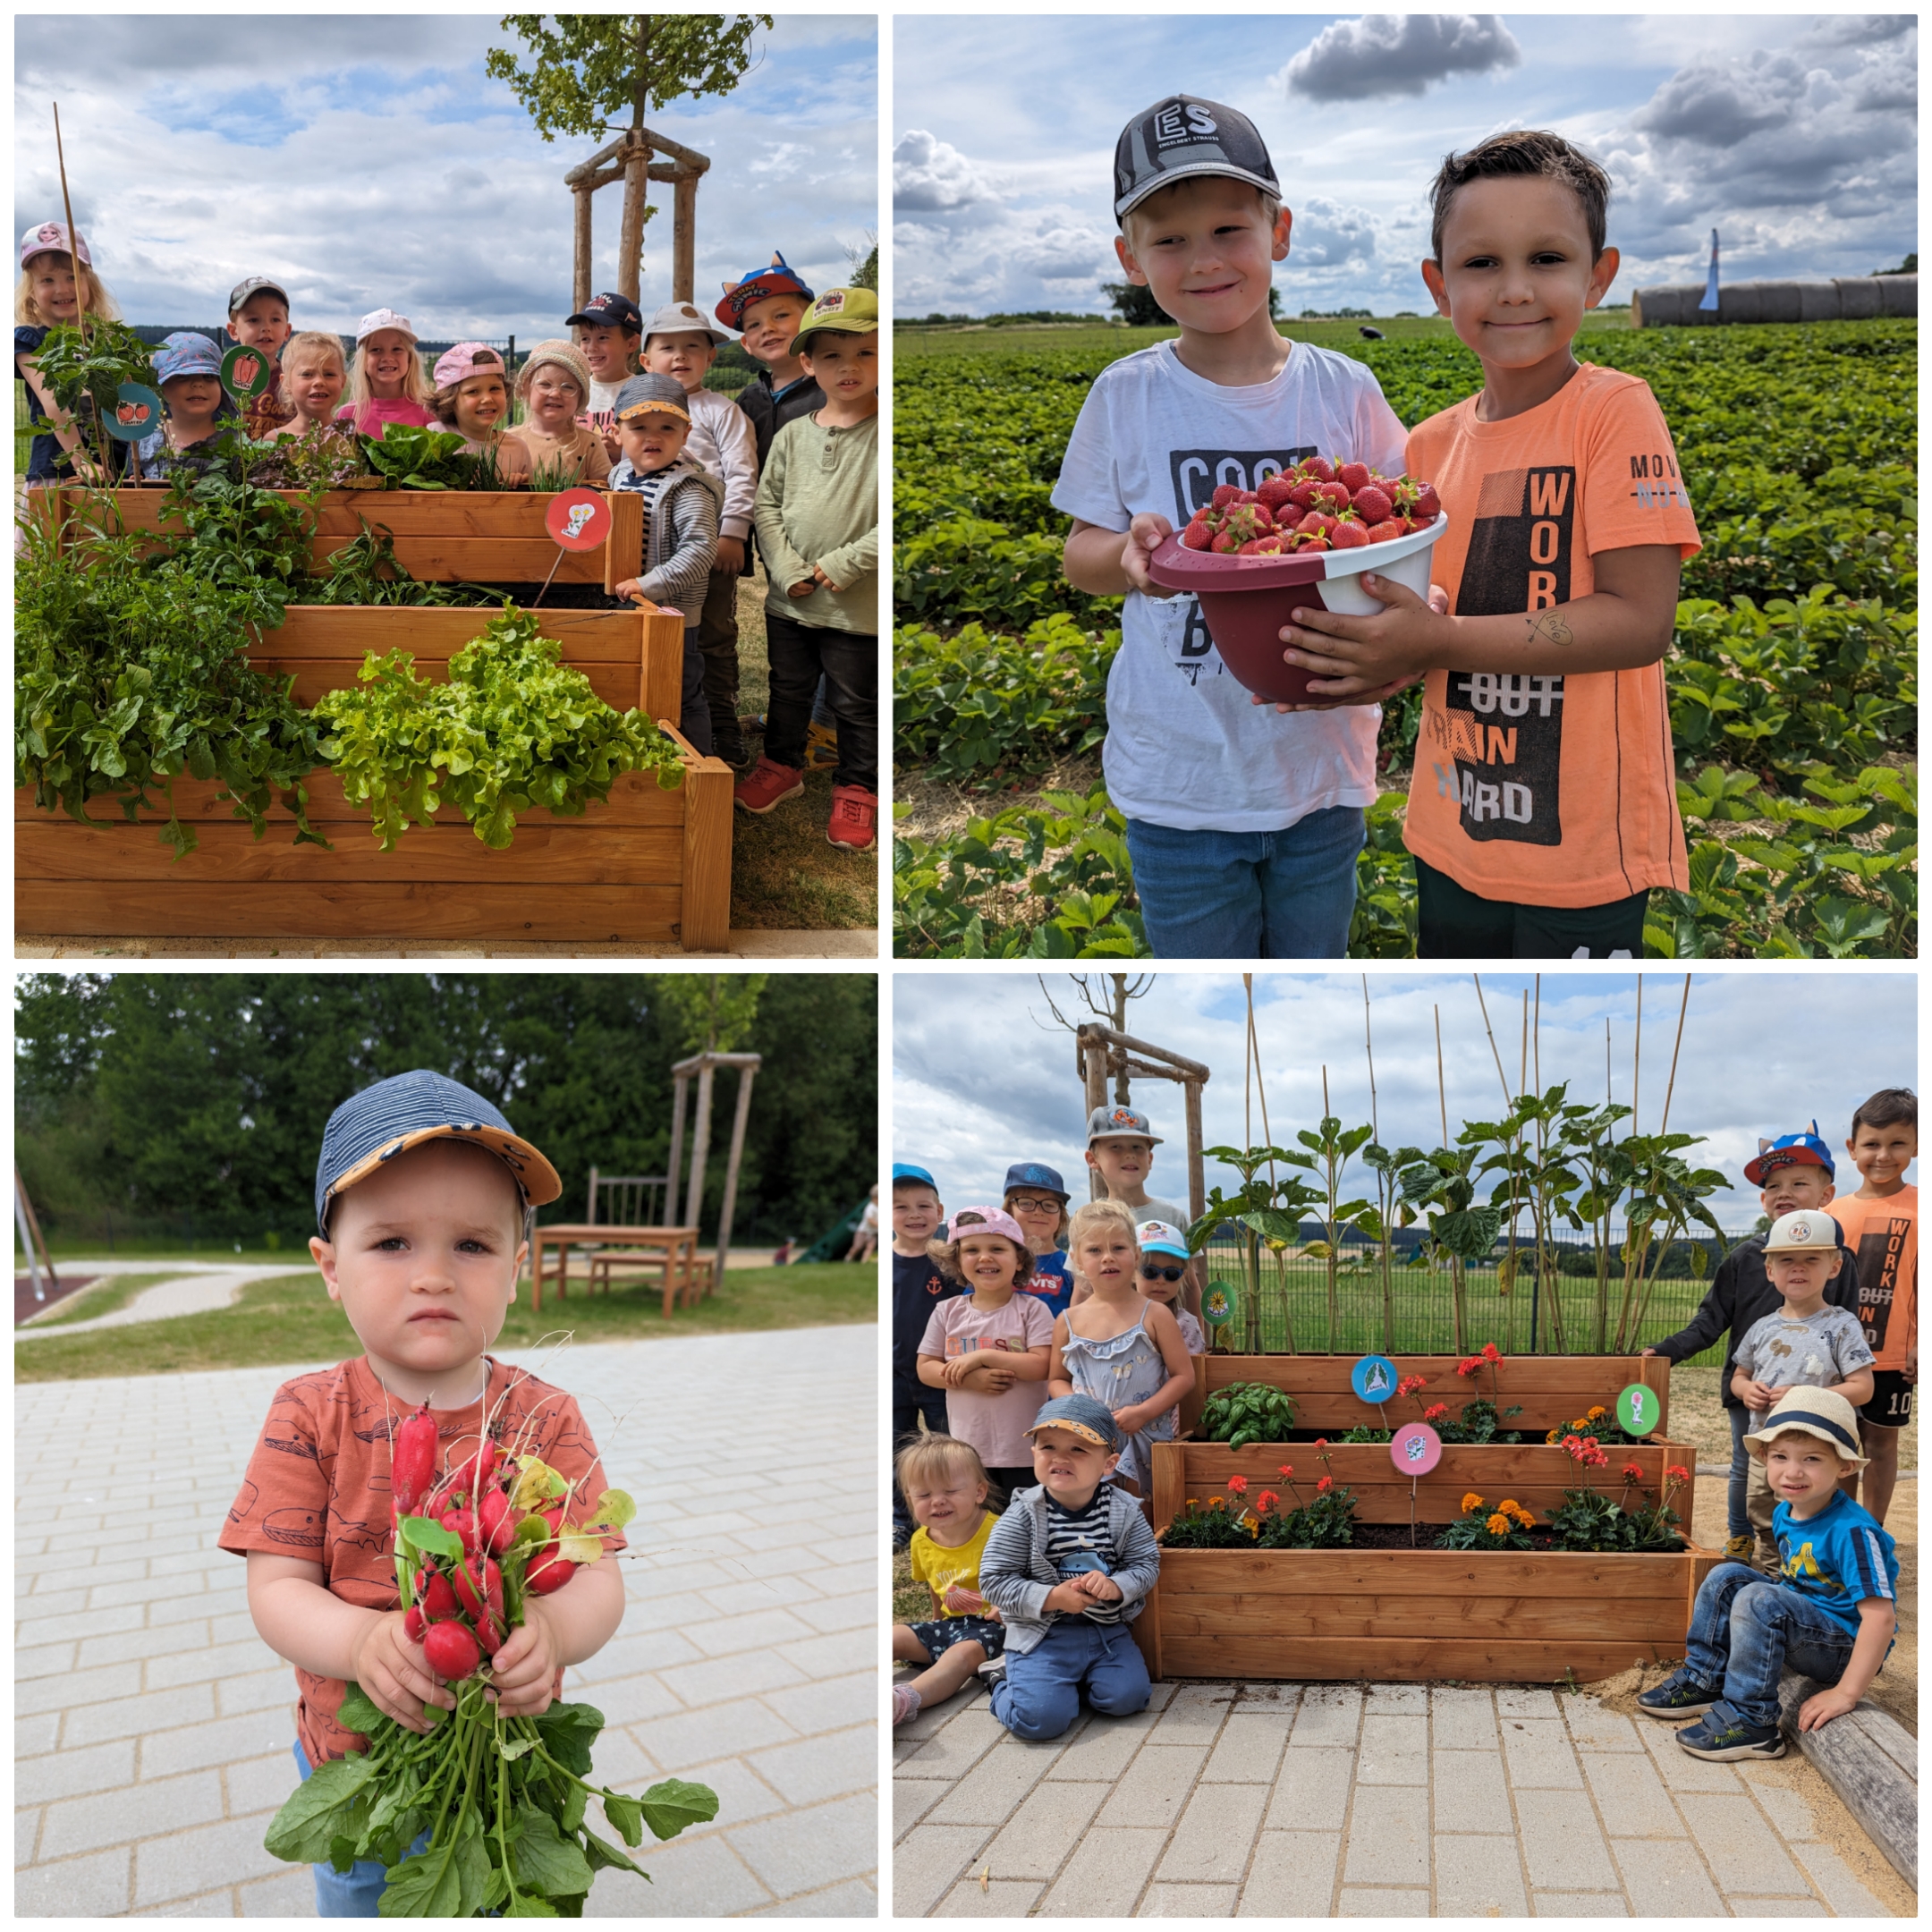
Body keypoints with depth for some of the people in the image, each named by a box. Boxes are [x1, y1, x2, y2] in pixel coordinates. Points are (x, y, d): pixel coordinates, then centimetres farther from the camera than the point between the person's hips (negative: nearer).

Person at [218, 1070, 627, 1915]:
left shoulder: (545, 1419, -12)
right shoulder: (310, 1416, -12)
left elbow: (598, 1580, -15)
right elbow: (277, 1588, -13)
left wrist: (552, 1629, -37)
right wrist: (361, 1639, -34)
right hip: (355, 1769, 0)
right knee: (356, 1903, 25)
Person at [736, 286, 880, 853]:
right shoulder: (792, 435, 3)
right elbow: (766, 505, 3)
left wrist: (842, 565, -18)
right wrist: (789, 571, -9)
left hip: (859, 608, -4)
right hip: (789, 600, 4)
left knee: (857, 705, 9)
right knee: (788, 690, 20)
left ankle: (856, 789, 25)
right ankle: (783, 765, 40)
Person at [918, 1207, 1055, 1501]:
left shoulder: (1032, 1310, -6)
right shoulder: (947, 1312, 2)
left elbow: (1043, 1366, -16)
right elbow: (925, 1368, 3)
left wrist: (983, 1356, -19)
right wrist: (968, 1378, -15)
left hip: (1023, 1450, -3)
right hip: (966, 1447, 3)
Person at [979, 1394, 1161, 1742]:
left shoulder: (1124, 1510, -4)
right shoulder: (1023, 1515, -12)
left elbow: (1147, 1564, 0)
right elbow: (993, 1581, -12)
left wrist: (1115, 1587, -20)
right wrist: (1052, 1598, -21)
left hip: (1108, 1631, 3)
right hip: (1042, 1635, -3)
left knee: (1127, 1698, -14)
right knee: (1041, 1718, -19)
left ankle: (1080, 1678, 17)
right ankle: (1011, 1688, 16)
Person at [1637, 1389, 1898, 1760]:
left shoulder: (1852, 1532, -25)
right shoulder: (1783, 1514, 0)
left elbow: (1881, 1616, -29)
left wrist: (1846, 1693, -29)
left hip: (1846, 1648, -8)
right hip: (1803, 1621, 9)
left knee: (1758, 1600, -28)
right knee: (1726, 1576, 0)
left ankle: (1749, 1720, -20)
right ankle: (1703, 1682, 9)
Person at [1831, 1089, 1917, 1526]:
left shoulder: (1917, 1208, -7)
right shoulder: (1837, 1212, 3)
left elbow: (1921, 1282, -7)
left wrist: (1919, 1345, -11)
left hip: (1891, 1355, -3)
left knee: (1881, 1442, 8)